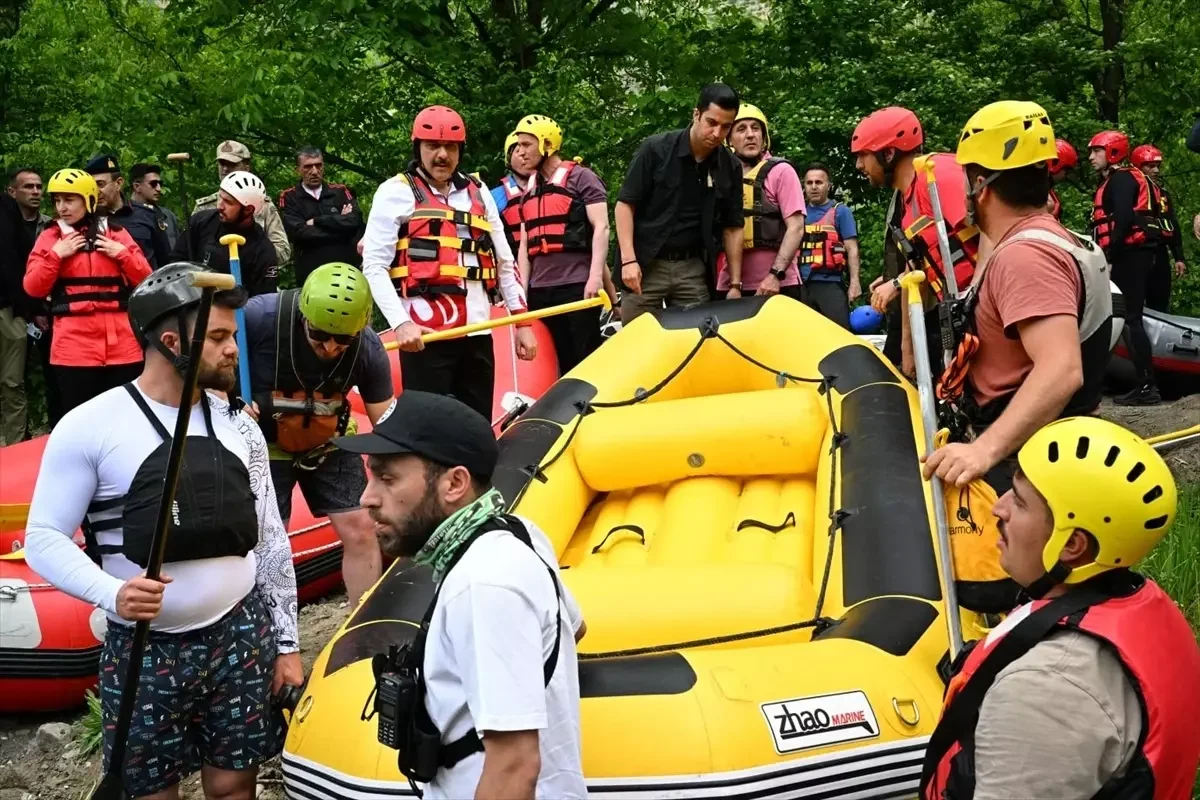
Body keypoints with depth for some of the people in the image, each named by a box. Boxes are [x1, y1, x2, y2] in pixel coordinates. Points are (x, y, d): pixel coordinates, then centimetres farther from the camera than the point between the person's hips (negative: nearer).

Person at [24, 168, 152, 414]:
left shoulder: (116, 234, 9)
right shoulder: (50, 237, 7)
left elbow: (145, 280, 6)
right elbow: (33, 288, 0)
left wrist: (122, 254, -7)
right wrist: (56, 255, -9)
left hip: (122, 344, 1)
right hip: (74, 346, -1)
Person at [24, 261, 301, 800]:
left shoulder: (238, 427, 4)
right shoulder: (90, 427, -11)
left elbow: (270, 541, 10)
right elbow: (43, 538, -10)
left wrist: (286, 644, 10)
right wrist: (111, 592, -27)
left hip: (241, 638, 4)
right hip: (143, 650, -3)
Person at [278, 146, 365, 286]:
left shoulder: (340, 192, 10)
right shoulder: (289, 197, 4)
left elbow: (354, 221, -6)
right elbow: (298, 232, -11)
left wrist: (316, 221, -6)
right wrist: (339, 226, -6)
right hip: (310, 275, -2)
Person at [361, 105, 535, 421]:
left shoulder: (478, 192, 17)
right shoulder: (396, 192, 2)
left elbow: (504, 262, 21)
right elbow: (374, 266, -5)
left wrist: (522, 322, 13)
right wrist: (400, 323, -18)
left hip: (477, 332, 5)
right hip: (424, 333, -5)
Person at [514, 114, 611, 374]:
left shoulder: (581, 178, 0)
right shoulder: (528, 191, 19)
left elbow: (601, 227, -8)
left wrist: (595, 276, -17)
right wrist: (523, 288, 9)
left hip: (578, 285, -6)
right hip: (541, 289, 6)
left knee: (588, 359, -6)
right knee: (563, 360, 8)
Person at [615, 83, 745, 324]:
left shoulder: (730, 167, 4)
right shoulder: (655, 149, -7)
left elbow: (732, 227, 9)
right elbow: (625, 204, -5)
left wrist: (735, 283, 4)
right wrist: (628, 259, -14)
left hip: (694, 269, 3)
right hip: (646, 265, -3)